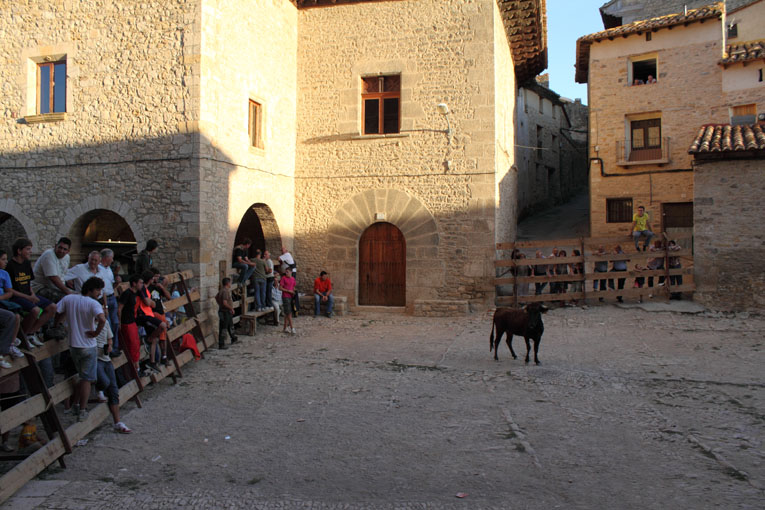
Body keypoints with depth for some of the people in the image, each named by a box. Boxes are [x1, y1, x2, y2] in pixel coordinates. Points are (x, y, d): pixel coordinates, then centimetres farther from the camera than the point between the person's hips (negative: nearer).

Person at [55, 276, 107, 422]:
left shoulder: (68, 299, 1)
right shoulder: (93, 303, -17)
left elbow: (57, 316, 1)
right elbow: (102, 319, -33)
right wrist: (96, 333, -18)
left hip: (73, 345, 6)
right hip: (88, 347, -6)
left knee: (83, 377, 24)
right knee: (87, 379, 5)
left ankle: (75, 405, 27)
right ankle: (82, 411, 7)